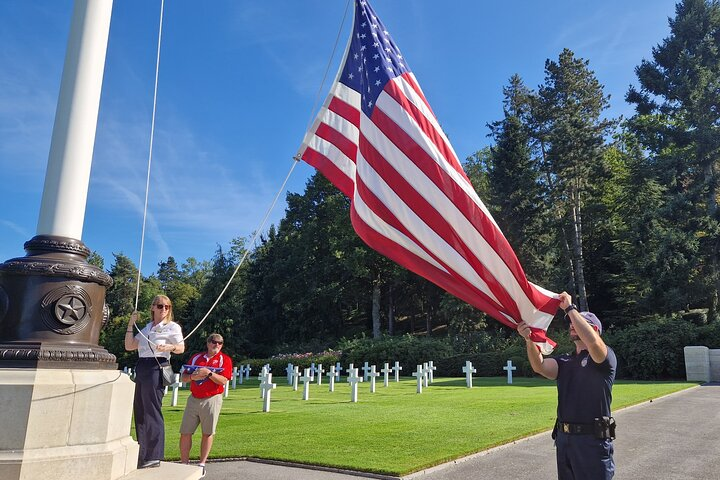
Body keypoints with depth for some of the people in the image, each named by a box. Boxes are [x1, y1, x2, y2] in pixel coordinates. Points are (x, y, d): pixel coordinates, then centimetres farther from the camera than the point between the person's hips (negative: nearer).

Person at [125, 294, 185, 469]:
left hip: (156, 368, -7)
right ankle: (142, 455, 20)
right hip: (141, 368, 7)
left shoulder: (172, 327, 2)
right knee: (139, 411, 9)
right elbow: (129, 346, 16)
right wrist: (131, 325, 9)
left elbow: (181, 348, -5)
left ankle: (154, 457, -3)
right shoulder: (147, 328, 21)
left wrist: (169, 347, -25)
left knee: (152, 411, -9)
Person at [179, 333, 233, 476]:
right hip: (194, 399, 4)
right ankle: (184, 463, 12)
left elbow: (223, 380, -9)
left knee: (208, 433, 2)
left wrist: (208, 373, -19)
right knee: (185, 432, 2)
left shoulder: (224, 359, 2)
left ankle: (202, 464, 13)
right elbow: (184, 377, 12)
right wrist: (193, 376, -9)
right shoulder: (196, 357, 14)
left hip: (212, 400, -3)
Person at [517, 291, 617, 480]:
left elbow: (592, 341, -29)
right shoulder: (564, 361, 11)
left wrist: (570, 308, -22)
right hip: (564, 438, 6)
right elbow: (540, 366, -9)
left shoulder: (606, 357, -5)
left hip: (593, 440, -6)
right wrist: (529, 339, -27)